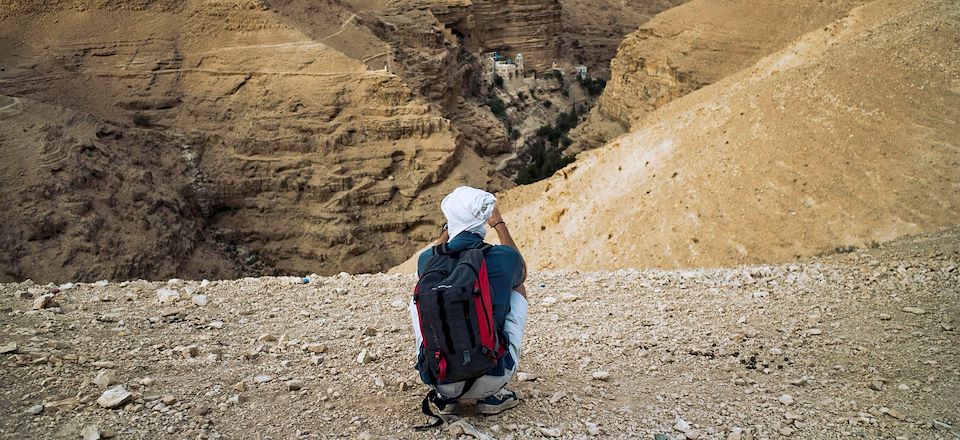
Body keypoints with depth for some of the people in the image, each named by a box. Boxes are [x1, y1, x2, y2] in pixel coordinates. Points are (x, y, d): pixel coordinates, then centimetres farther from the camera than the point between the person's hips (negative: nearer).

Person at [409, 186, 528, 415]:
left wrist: (447, 230, 25)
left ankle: (445, 396, 20)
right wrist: (499, 224, 22)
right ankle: (492, 395, 15)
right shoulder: (503, 257, -8)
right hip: (491, 377, -1)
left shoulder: (427, 260, -3)